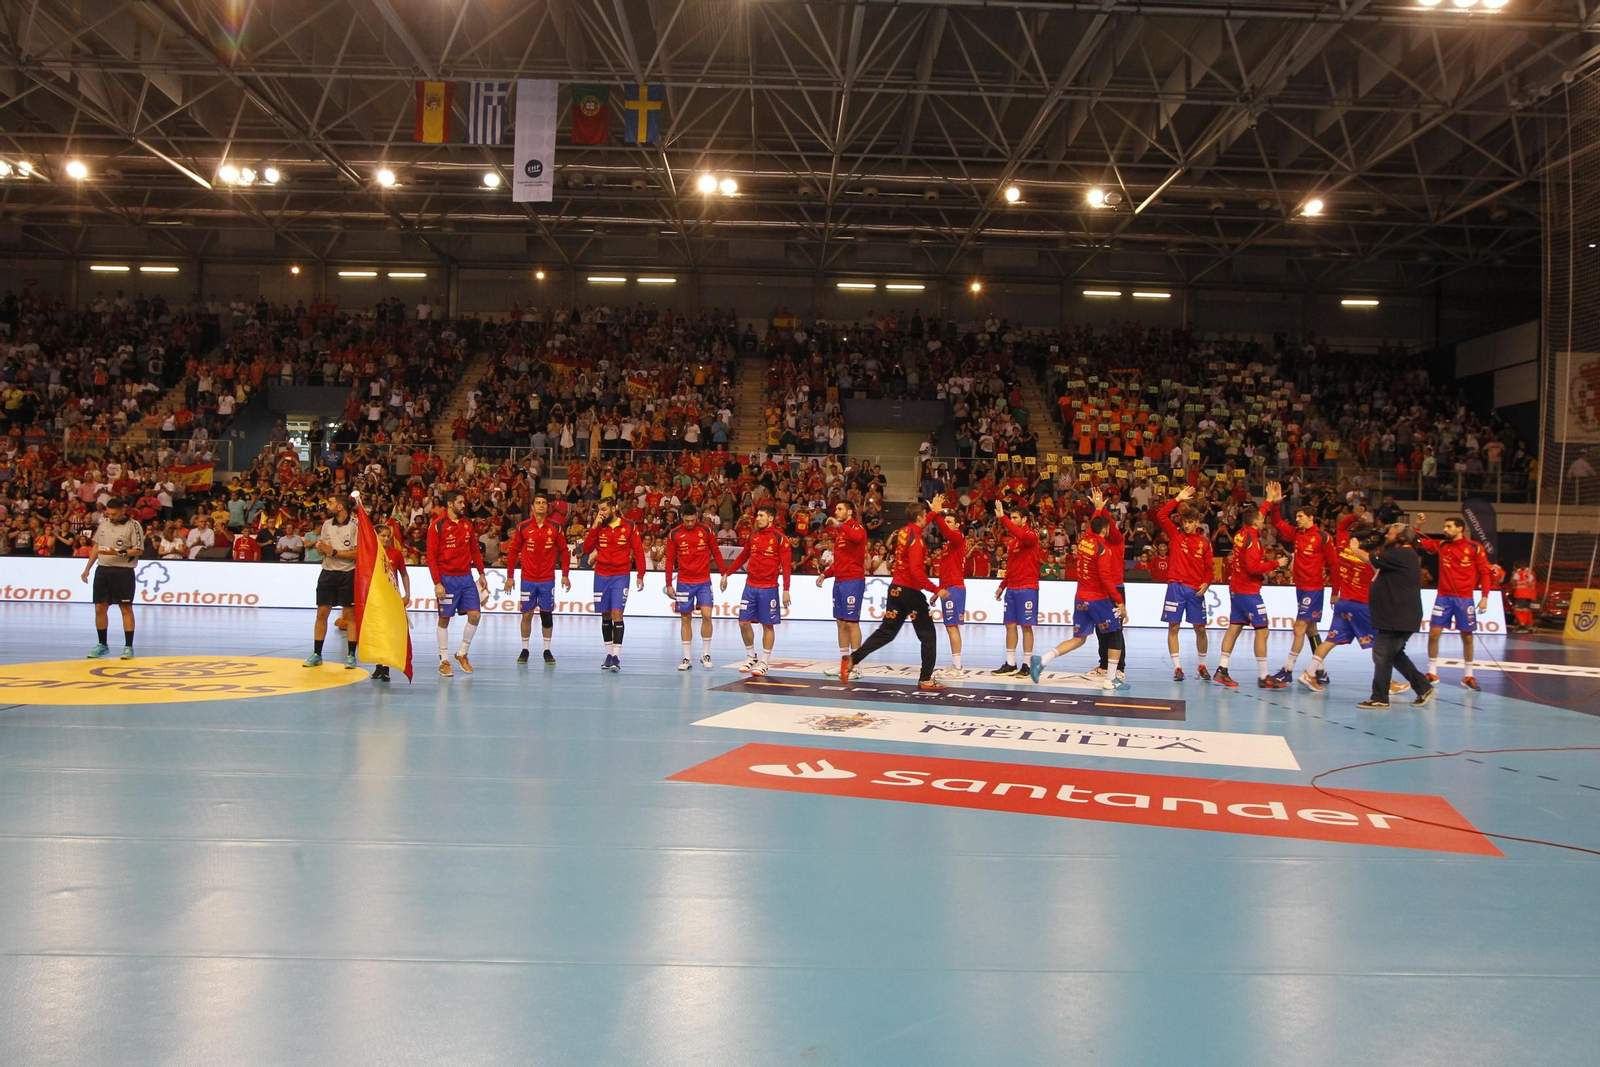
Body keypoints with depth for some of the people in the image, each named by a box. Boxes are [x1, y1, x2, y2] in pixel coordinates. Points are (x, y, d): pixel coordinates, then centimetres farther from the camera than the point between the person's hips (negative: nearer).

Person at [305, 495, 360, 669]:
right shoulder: (327, 523, 9)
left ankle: (350, 656, 8)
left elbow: (358, 552, -15)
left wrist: (334, 552, -16)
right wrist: (320, 548, -8)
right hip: (328, 572, 5)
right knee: (321, 613, 5)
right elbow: (321, 549, 15)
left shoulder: (355, 525, -9)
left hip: (348, 574, -5)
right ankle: (316, 655, 13)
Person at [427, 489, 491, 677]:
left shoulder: (468, 524, 10)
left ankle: (462, 654, 15)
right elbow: (431, 556, -9)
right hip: (447, 579, -5)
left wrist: (481, 574, 11)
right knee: (444, 619, 1)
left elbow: (475, 551, 17)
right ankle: (444, 661, 9)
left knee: (474, 614, -2)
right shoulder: (437, 525, -7)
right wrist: (437, 583, -15)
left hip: (466, 577, 5)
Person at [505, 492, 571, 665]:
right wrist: (510, 576, 1)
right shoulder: (523, 527, -1)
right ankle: (524, 650, 14)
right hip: (528, 579, 0)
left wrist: (565, 575, 1)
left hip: (548, 579, 0)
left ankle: (547, 650, 12)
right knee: (526, 614, 3)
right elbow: (513, 551, 3)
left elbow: (564, 551, 5)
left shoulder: (555, 528, 0)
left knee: (547, 614, 3)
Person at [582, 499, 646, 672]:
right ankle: (608, 654, 17)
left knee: (617, 614, -12)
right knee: (605, 616, 8)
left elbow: (638, 551, -1)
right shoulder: (598, 527, 5)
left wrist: (640, 575, -4)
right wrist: (594, 527, -9)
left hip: (620, 577, -3)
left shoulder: (628, 527, -3)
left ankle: (616, 656, -15)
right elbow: (586, 550, -1)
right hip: (601, 576, 4)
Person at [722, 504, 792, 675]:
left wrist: (786, 590, -14)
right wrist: (726, 573, 17)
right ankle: (751, 657, 21)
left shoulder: (779, 538, -7)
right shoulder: (753, 536, 10)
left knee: (768, 625, 2)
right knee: (744, 622, 4)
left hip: (769, 588, -5)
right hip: (751, 586, 5)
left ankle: (765, 661, 11)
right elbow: (743, 557, 20)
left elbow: (786, 564, -9)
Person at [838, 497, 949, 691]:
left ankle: (852, 659, 4)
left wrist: (934, 511, 38)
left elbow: (918, 525, 33)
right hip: (910, 591, -8)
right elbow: (916, 572, -25)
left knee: (886, 632, 12)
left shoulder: (902, 531, 6)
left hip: (896, 588, 8)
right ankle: (926, 679, 5)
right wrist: (936, 590, -20)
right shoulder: (915, 539, -18)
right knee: (928, 635, 4)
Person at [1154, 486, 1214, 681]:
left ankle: (1202, 666, 21)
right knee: (1173, 627, -3)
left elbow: (1208, 566, 8)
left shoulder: (1205, 541, 6)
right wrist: (1178, 499, -8)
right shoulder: (1175, 534, 3)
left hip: (1196, 590, 1)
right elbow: (1161, 516, -8)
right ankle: (1177, 667, 4)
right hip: (1176, 586, -1)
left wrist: (1206, 583, -8)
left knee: (1200, 629, 5)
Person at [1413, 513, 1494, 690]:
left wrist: (1485, 597, -9)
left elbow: (1485, 572, -3)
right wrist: (1418, 525, -9)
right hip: (1443, 597, 3)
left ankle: (1468, 676, 14)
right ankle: (1432, 672, 9)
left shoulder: (1474, 547, -4)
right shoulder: (1441, 545, 6)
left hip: (1464, 598, -3)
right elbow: (1420, 541, 9)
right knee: (1433, 633, -2)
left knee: (1467, 636, 3)